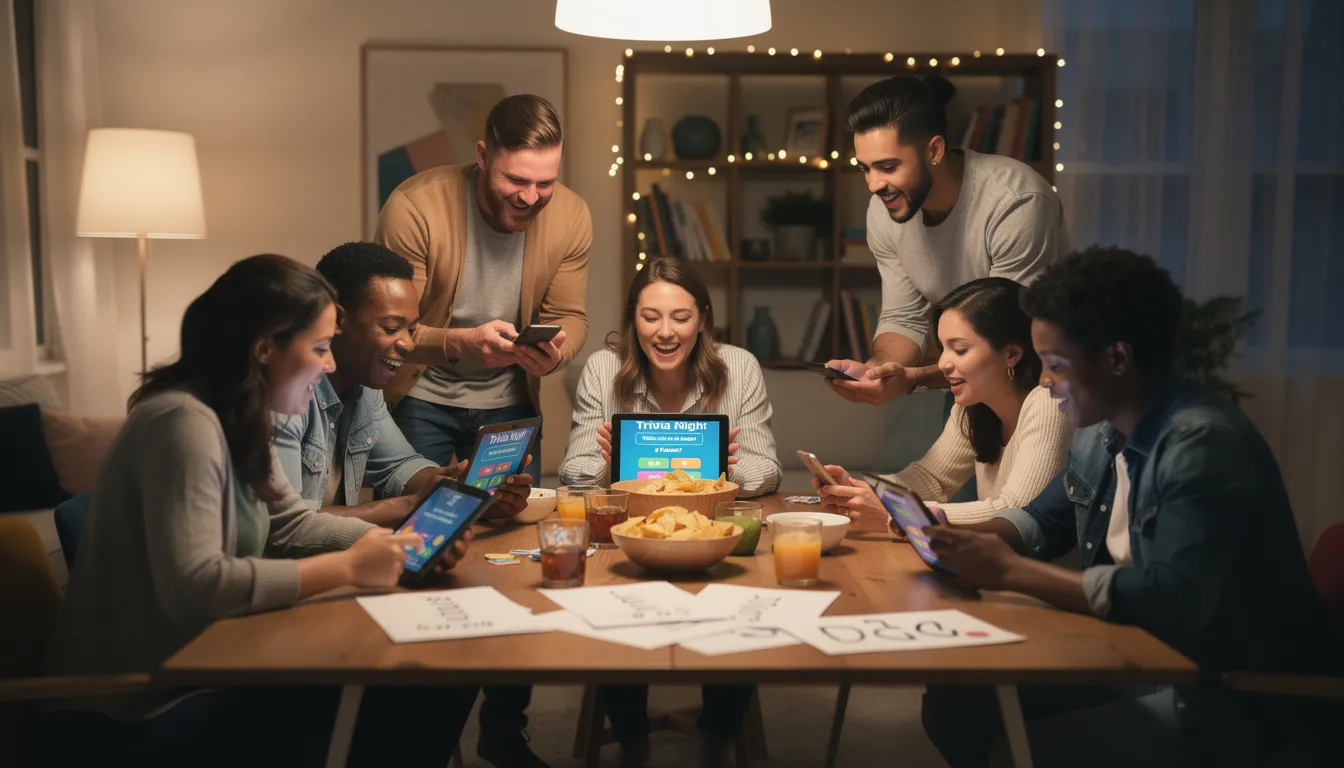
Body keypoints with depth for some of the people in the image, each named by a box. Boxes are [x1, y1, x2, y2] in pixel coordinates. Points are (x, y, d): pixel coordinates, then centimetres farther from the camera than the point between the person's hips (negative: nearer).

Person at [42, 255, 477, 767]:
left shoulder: (237, 419, 6)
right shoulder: (184, 423, -24)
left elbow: (291, 524, 9)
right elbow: (194, 588, -33)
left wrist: (400, 541, -5)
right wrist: (348, 567, -26)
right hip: (140, 710, -9)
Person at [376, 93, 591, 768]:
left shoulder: (570, 216, -11)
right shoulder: (415, 207, -23)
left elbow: (570, 315, -4)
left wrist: (554, 349, -28)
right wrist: (464, 341, -39)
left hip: (509, 404, 3)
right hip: (421, 401, -3)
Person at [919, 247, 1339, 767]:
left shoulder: (1204, 445, -23)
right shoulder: (1100, 433, 3)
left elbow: (1174, 601, -32)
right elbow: (1046, 520, 17)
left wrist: (1010, 571, -27)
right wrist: (965, 538, -4)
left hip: (1236, 698, -8)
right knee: (955, 701, -3)